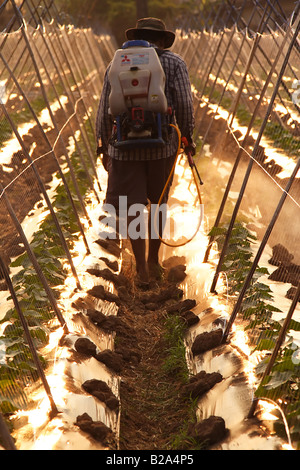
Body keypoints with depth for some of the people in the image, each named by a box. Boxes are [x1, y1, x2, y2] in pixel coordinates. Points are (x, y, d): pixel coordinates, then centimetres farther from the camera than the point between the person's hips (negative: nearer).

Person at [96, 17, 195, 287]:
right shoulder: (174, 63, 4)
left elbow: (105, 110, 4)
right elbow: (184, 105, -7)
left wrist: (104, 147, 12)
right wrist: (188, 138, 5)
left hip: (125, 145, 0)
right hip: (162, 145, 0)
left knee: (134, 207, 7)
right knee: (157, 200, 20)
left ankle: (142, 270, 9)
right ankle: (154, 260, 24)